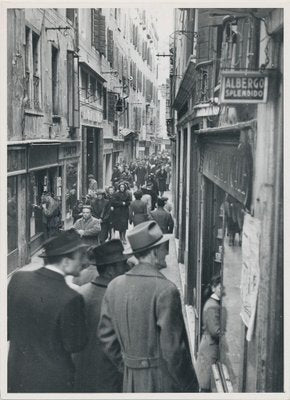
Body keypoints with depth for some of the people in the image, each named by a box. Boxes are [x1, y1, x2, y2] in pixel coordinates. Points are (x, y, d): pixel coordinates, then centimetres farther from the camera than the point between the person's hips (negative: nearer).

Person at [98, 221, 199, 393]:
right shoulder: (166, 290, -18)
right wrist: (189, 385, -6)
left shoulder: (115, 285, 2)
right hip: (163, 382, -6)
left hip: (131, 382, 6)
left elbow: (106, 335, 7)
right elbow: (172, 348, -18)